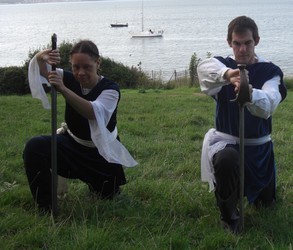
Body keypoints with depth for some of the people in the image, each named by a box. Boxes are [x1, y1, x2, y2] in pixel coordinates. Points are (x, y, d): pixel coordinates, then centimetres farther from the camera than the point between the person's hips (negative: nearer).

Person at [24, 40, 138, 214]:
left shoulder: (110, 89, -22)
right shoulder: (69, 80, -10)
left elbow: (94, 112, -42)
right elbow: (41, 70, -24)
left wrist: (63, 89, -55)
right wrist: (41, 58, -50)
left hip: (102, 153, -2)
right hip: (72, 144, 2)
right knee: (34, 147, -26)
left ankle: (93, 180, 41)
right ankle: (45, 207, -12)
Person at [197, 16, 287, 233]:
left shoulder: (270, 71, -9)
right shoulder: (223, 64, -7)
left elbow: (268, 106, -30)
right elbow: (205, 67, -34)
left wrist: (250, 93, -53)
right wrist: (227, 73, -57)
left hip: (258, 145, 2)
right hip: (226, 139, -2)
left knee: (266, 202, 15)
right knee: (226, 159, -39)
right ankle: (229, 215, -14)